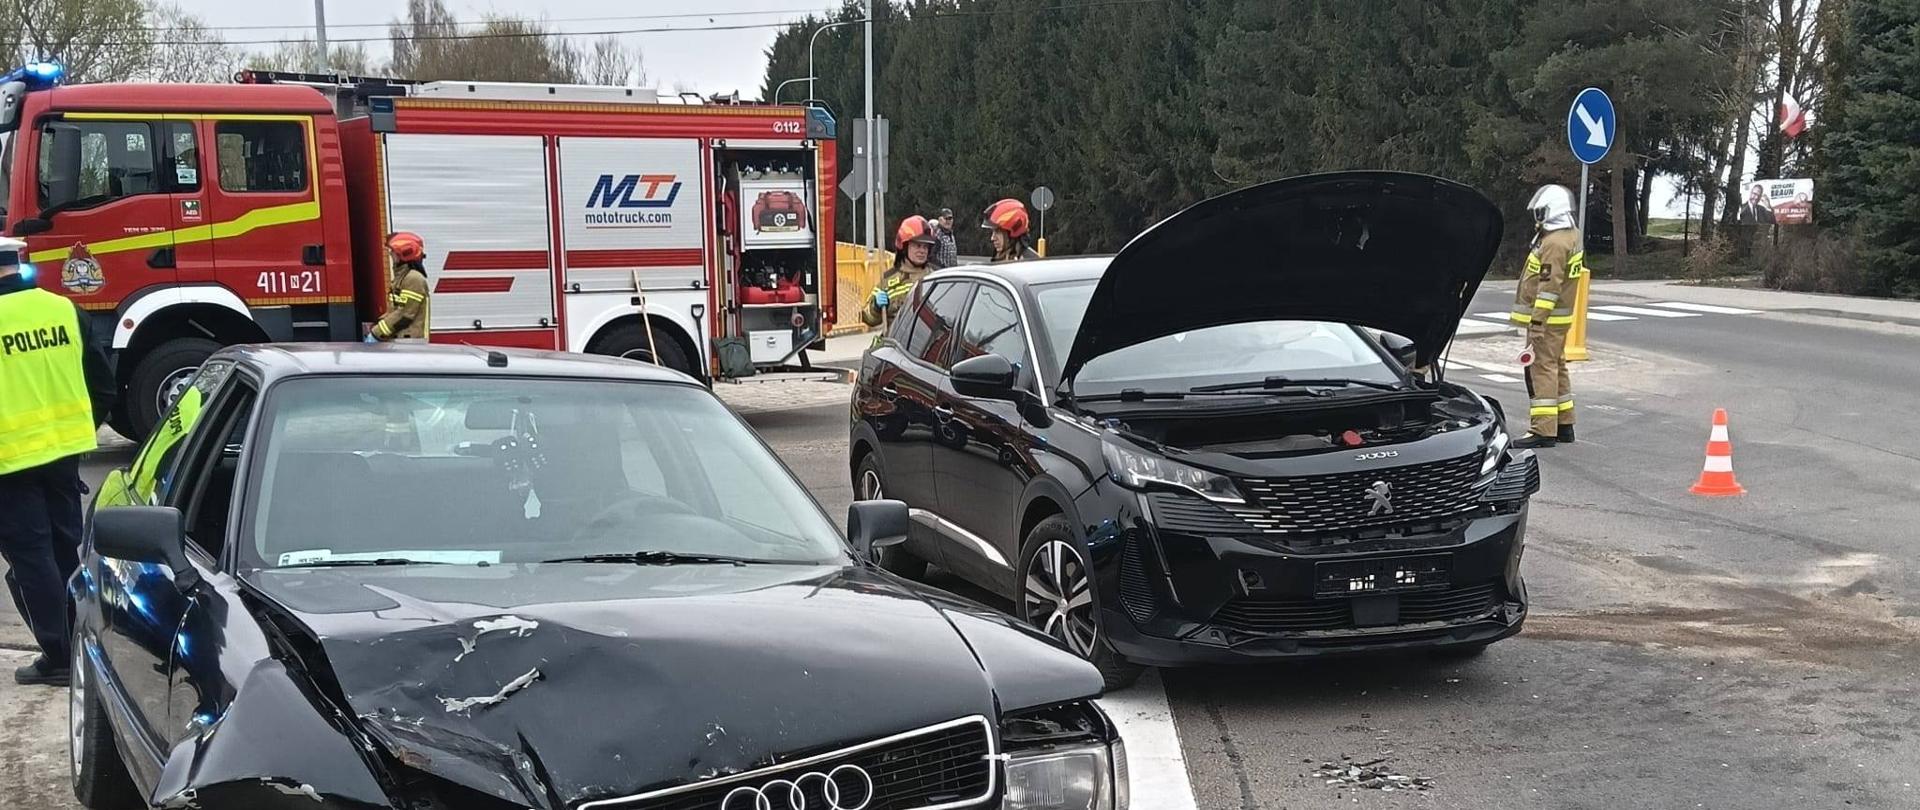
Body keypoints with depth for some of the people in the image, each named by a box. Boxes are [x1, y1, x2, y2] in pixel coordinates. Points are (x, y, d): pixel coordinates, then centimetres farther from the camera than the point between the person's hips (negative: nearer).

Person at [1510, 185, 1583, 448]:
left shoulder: (1554, 243, -19)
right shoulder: (1571, 236, 14)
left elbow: (1549, 286, -24)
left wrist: (1537, 320, -24)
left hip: (1548, 318, -10)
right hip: (1560, 317, 10)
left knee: (1542, 369, -9)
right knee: (1556, 367, 17)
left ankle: (1543, 431, -11)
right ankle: (1564, 425, 24)